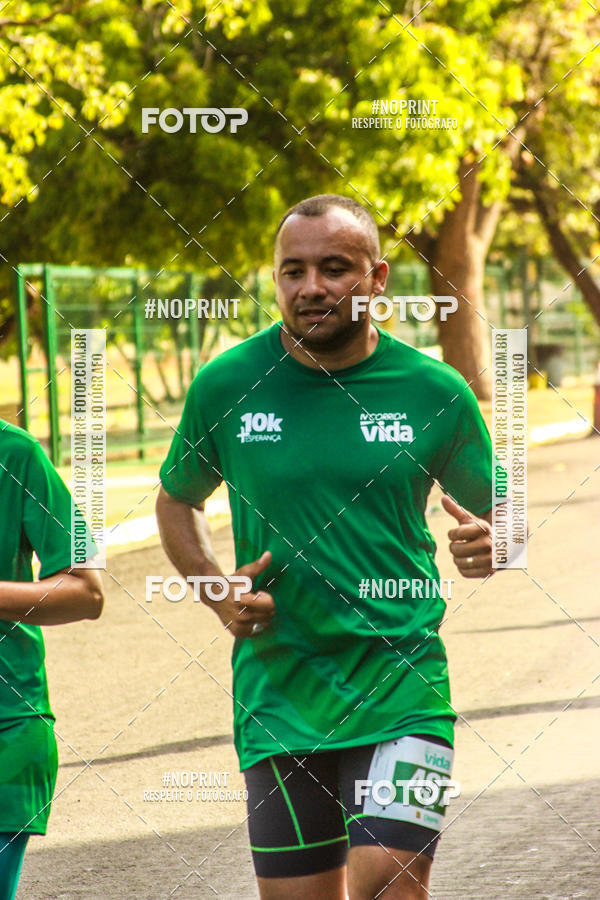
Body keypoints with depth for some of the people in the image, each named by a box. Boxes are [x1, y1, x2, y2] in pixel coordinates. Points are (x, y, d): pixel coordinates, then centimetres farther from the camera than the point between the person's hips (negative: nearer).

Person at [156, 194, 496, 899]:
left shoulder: (435, 392, -1)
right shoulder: (226, 384, 1)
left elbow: (493, 513, 13)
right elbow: (177, 501, 18)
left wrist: (488, 546, -11)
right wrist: (216, 592, 0)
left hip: (402, 689, -2)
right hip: (278, 694, 2)